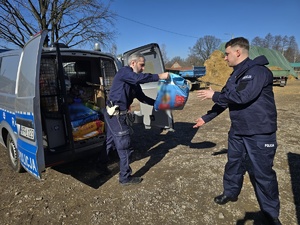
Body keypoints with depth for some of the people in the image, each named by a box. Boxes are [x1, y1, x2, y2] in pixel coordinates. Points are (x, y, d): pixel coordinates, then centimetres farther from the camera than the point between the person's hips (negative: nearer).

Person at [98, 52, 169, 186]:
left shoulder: (134, 83, 15)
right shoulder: (124, 71, -11)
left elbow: (142, 98, 18)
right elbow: (139, 78, -31)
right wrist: (159, 76, -28)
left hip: (114, 114, 10)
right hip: (115, 114, -10)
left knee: (110, 141, 24)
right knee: (124, 146, -2)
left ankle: (102, 165, 44)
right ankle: (125, 178, 12)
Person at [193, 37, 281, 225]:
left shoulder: (259, 71, -17)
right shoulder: (236, 75, 10)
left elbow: (242, 96, -30)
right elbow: (225, 101, 14)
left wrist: (214, 95, -18)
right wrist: (206, 118, 14)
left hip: (259, 134, -8)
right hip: (238, 131, 8)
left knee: (262, 172, 4)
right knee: (234, 164, 18)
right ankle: (230, 193, 39)